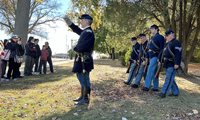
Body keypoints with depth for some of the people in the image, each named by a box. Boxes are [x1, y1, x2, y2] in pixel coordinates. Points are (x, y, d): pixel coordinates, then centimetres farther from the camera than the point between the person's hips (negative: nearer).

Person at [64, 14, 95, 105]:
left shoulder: (89, 32, -17)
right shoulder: (85, 31, 14)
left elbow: (83, 46, -25)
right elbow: (76, 30, 31)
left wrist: (75, 49, -6)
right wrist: (68, 22, 26)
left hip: (84, 60, -10)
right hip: (81, 59, 10)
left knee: (84, 79, -2)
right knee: (82, 78, 17)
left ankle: (85, 99, 10)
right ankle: (82, 96, 29)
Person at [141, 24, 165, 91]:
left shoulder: (160, 37, -6)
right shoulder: (152, 38, 20)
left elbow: (162, 48, -12)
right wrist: (147, 57, 19)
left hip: (155, 57, -9)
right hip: (151, 57, 9)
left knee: (150, 71, -14)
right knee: (154, 72, 10)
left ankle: (147, 86, -13)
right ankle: (155, 87, 15)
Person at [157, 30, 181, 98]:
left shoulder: (176, 43, -9)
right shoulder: (167, 44, 20)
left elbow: (178, 54, -19)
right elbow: (163, 52, 24)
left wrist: (177, 63, -25)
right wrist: (159, 60, 20)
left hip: (172, 65, -10)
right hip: (167, 64, 10)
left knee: (168, 78, -10)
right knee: (170, 79, 13)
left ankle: (164, 93, -10)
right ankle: (175, 92, 23)